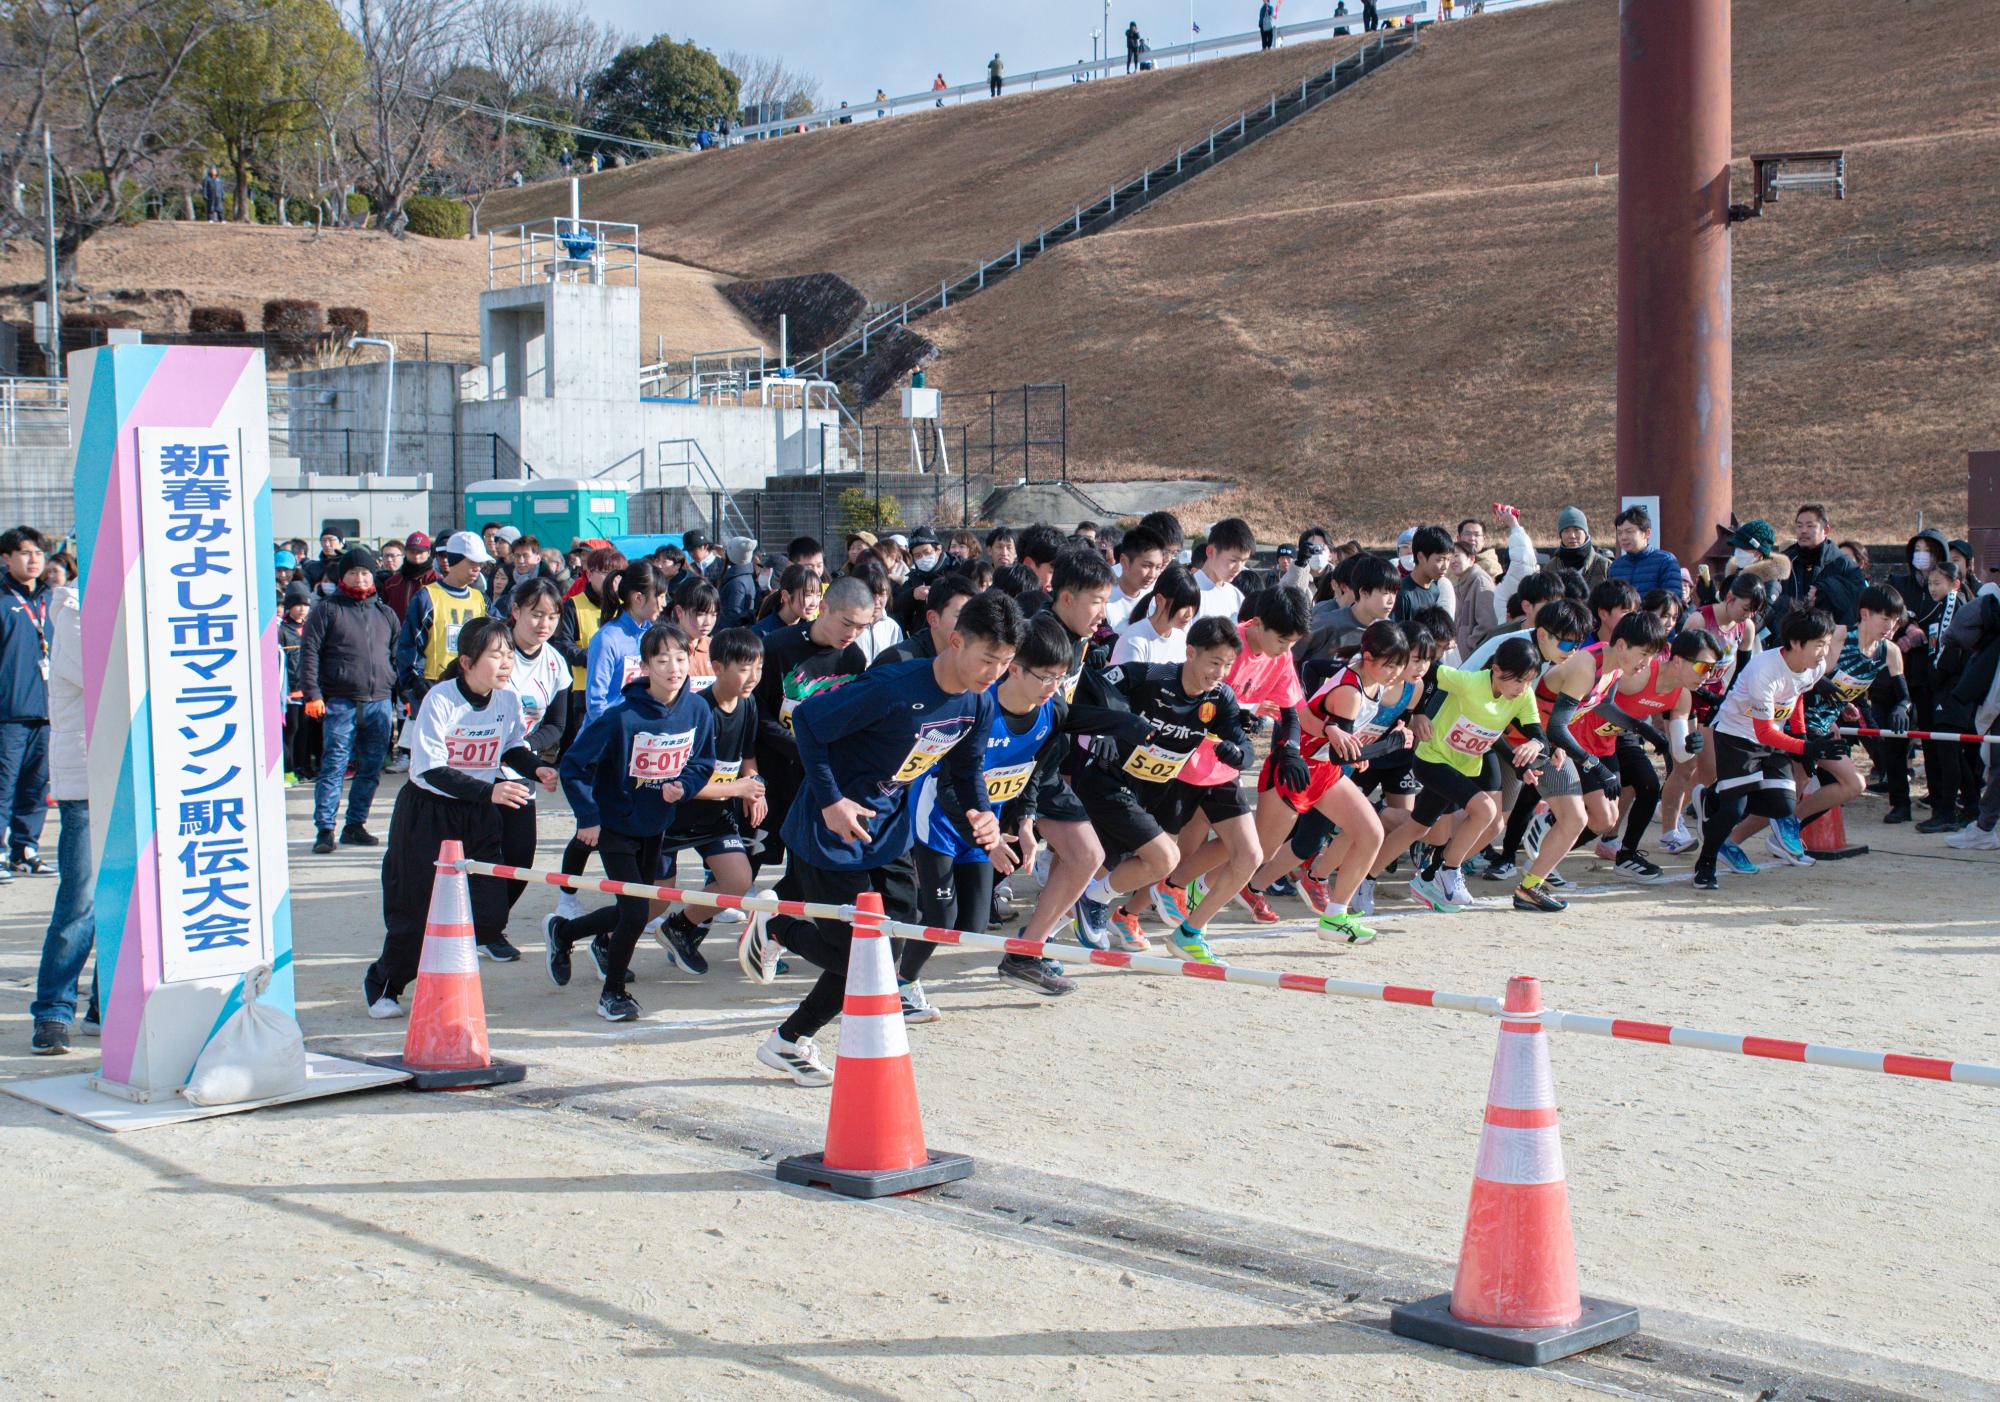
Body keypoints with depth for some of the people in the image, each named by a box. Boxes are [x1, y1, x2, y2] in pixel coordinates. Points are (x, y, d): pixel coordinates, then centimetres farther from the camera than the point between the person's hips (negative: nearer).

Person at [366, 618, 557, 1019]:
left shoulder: (508, 701, -6)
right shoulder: (440, 700, -21)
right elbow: (431, 770, -25)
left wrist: (535, 768, -6)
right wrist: (488, 790, -35)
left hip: (479, 818, 5)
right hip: (427, 814, -5)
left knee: (489, 916, -2)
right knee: (418, 912, 0)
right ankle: (383, 983, 27)